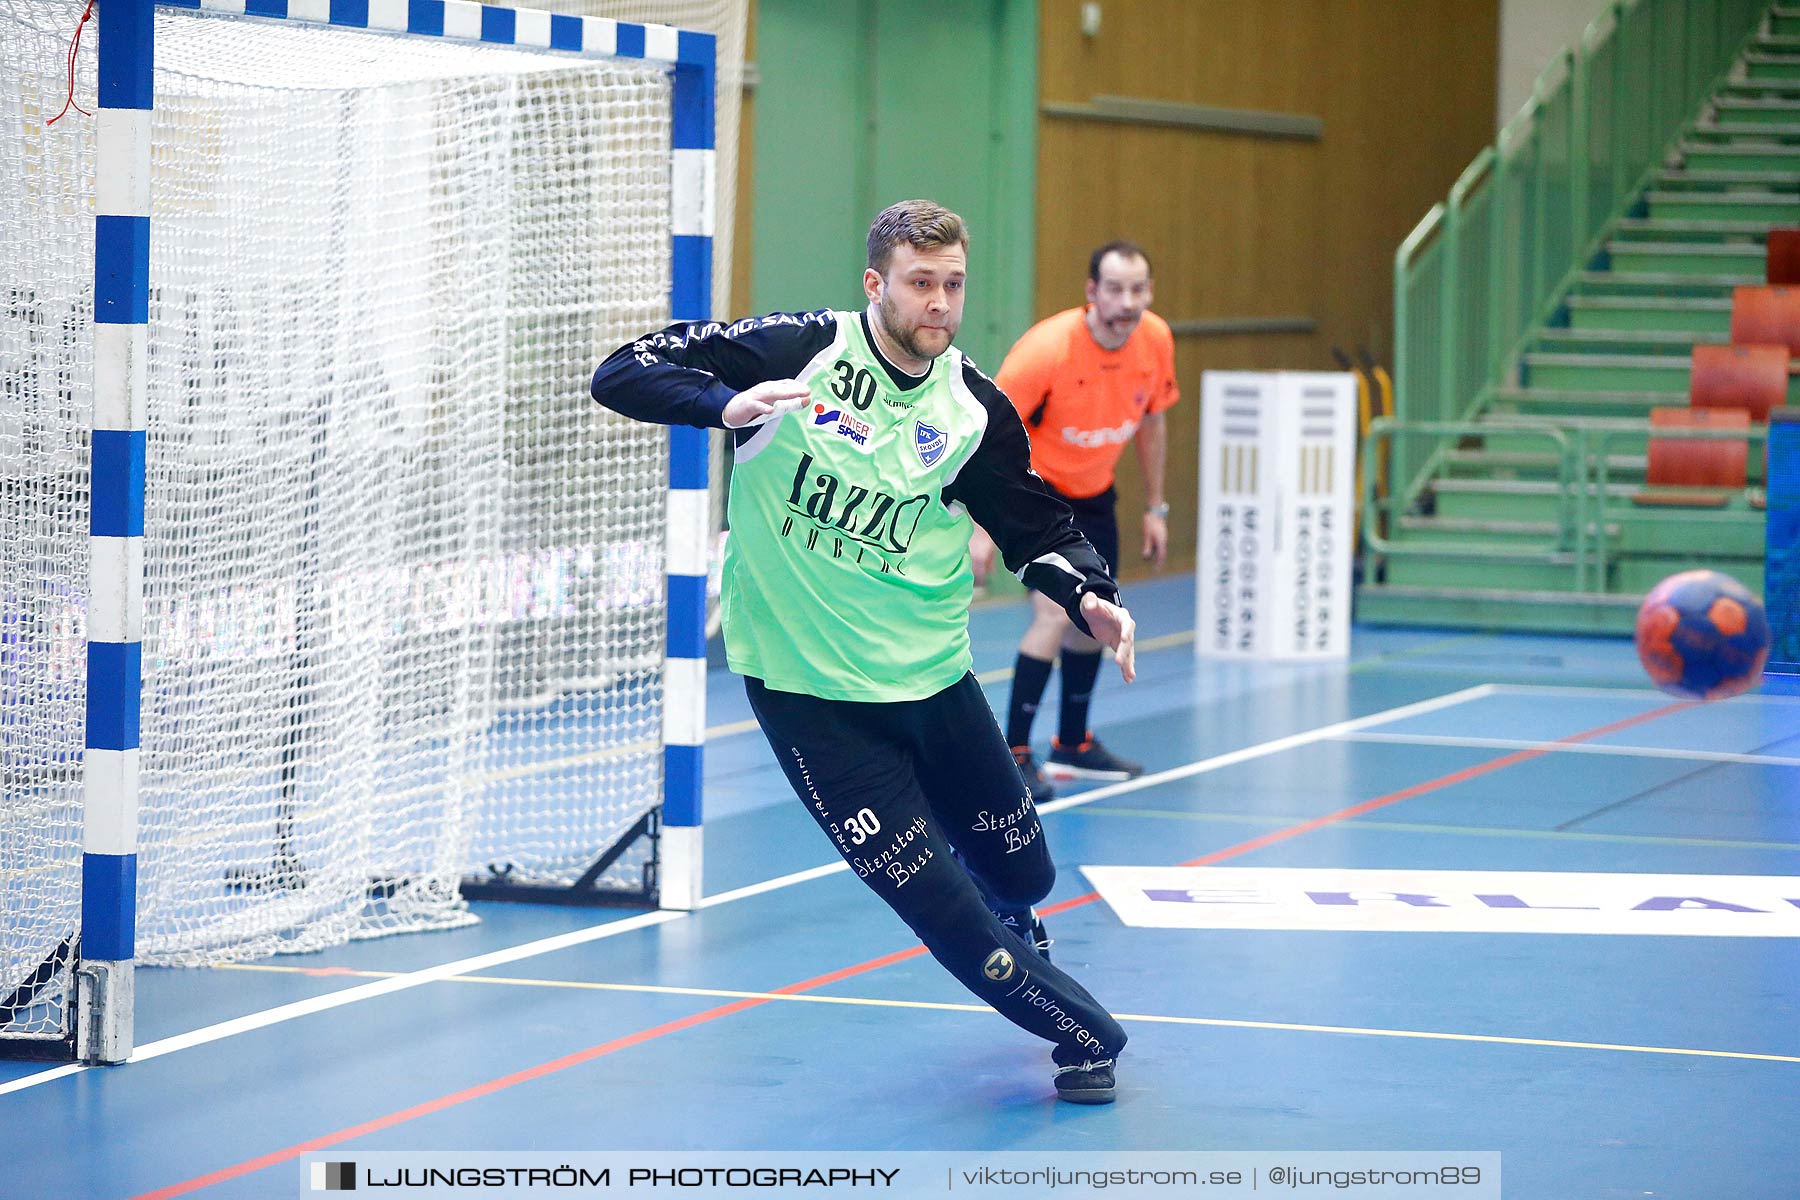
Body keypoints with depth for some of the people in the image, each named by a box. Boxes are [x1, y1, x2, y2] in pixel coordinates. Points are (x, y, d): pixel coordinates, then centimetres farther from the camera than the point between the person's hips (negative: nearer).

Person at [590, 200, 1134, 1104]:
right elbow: (622, 374, -15)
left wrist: (1088, 598, -10)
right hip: (806, 689, -4)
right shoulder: (797, 350, -13)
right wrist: (725, 404, -34)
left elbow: (1037, 529, 10)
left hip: (932, 679, 4)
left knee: (1021, 875, 13)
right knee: (943, 911, -7)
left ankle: (1013, 936, 52)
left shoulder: (976, 408, 0)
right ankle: (1084, 1033, 15)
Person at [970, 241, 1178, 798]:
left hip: (1092, 490, 7)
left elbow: (1150, 423, 6)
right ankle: (1013, 754, -14)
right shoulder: (1047, 349, -31)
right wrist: (981, 526, -29)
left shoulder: (1155, 340, -13)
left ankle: (1072, 744, 34)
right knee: (1055, 610, -21)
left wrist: (1155, 507, 8)